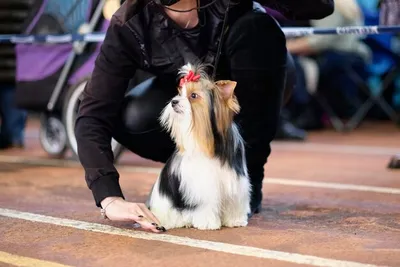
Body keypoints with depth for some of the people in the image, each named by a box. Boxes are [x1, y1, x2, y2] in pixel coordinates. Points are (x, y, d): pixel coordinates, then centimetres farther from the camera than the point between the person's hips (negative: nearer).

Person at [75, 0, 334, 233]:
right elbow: (94, 116, -34)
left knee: (257, 26, -31)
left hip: (244, 98, 1)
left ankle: (248, 176, -18)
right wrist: (111, 200, -48)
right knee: (131, 120, -31)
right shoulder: (129, 25, -30)